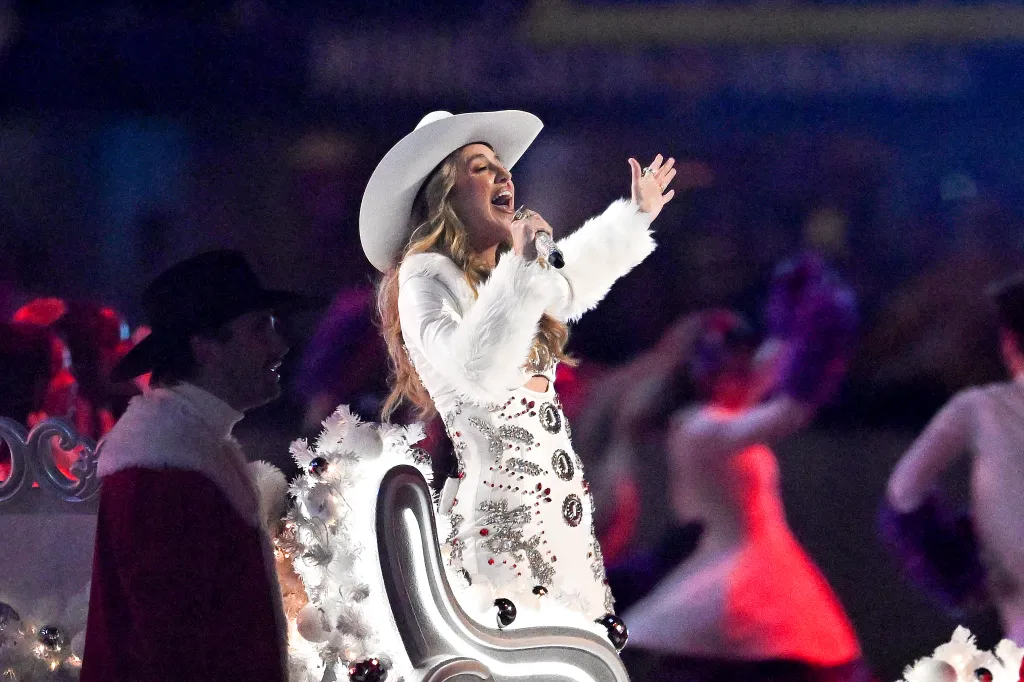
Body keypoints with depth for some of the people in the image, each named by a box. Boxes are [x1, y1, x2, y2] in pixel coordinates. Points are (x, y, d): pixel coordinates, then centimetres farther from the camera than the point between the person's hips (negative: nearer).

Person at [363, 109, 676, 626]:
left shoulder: (500, 277, 21)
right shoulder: (426, 280, -8)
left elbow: (570, 283, 46)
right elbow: (474, 370, -26)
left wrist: (636, 215, 54)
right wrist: (522, 272, -24)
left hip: (562, 508, 9)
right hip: (499, 519, -9)